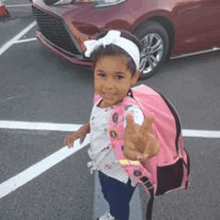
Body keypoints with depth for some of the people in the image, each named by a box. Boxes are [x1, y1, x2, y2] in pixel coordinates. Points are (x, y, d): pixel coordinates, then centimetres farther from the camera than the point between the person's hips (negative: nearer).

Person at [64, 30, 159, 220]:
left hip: (121, 177, -7)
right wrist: (83, 130, -10)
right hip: (103, 167, 7)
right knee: (108, 196, 35)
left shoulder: (129, 113, -41)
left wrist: (148, 144, -83)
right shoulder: (102, 99, -18)